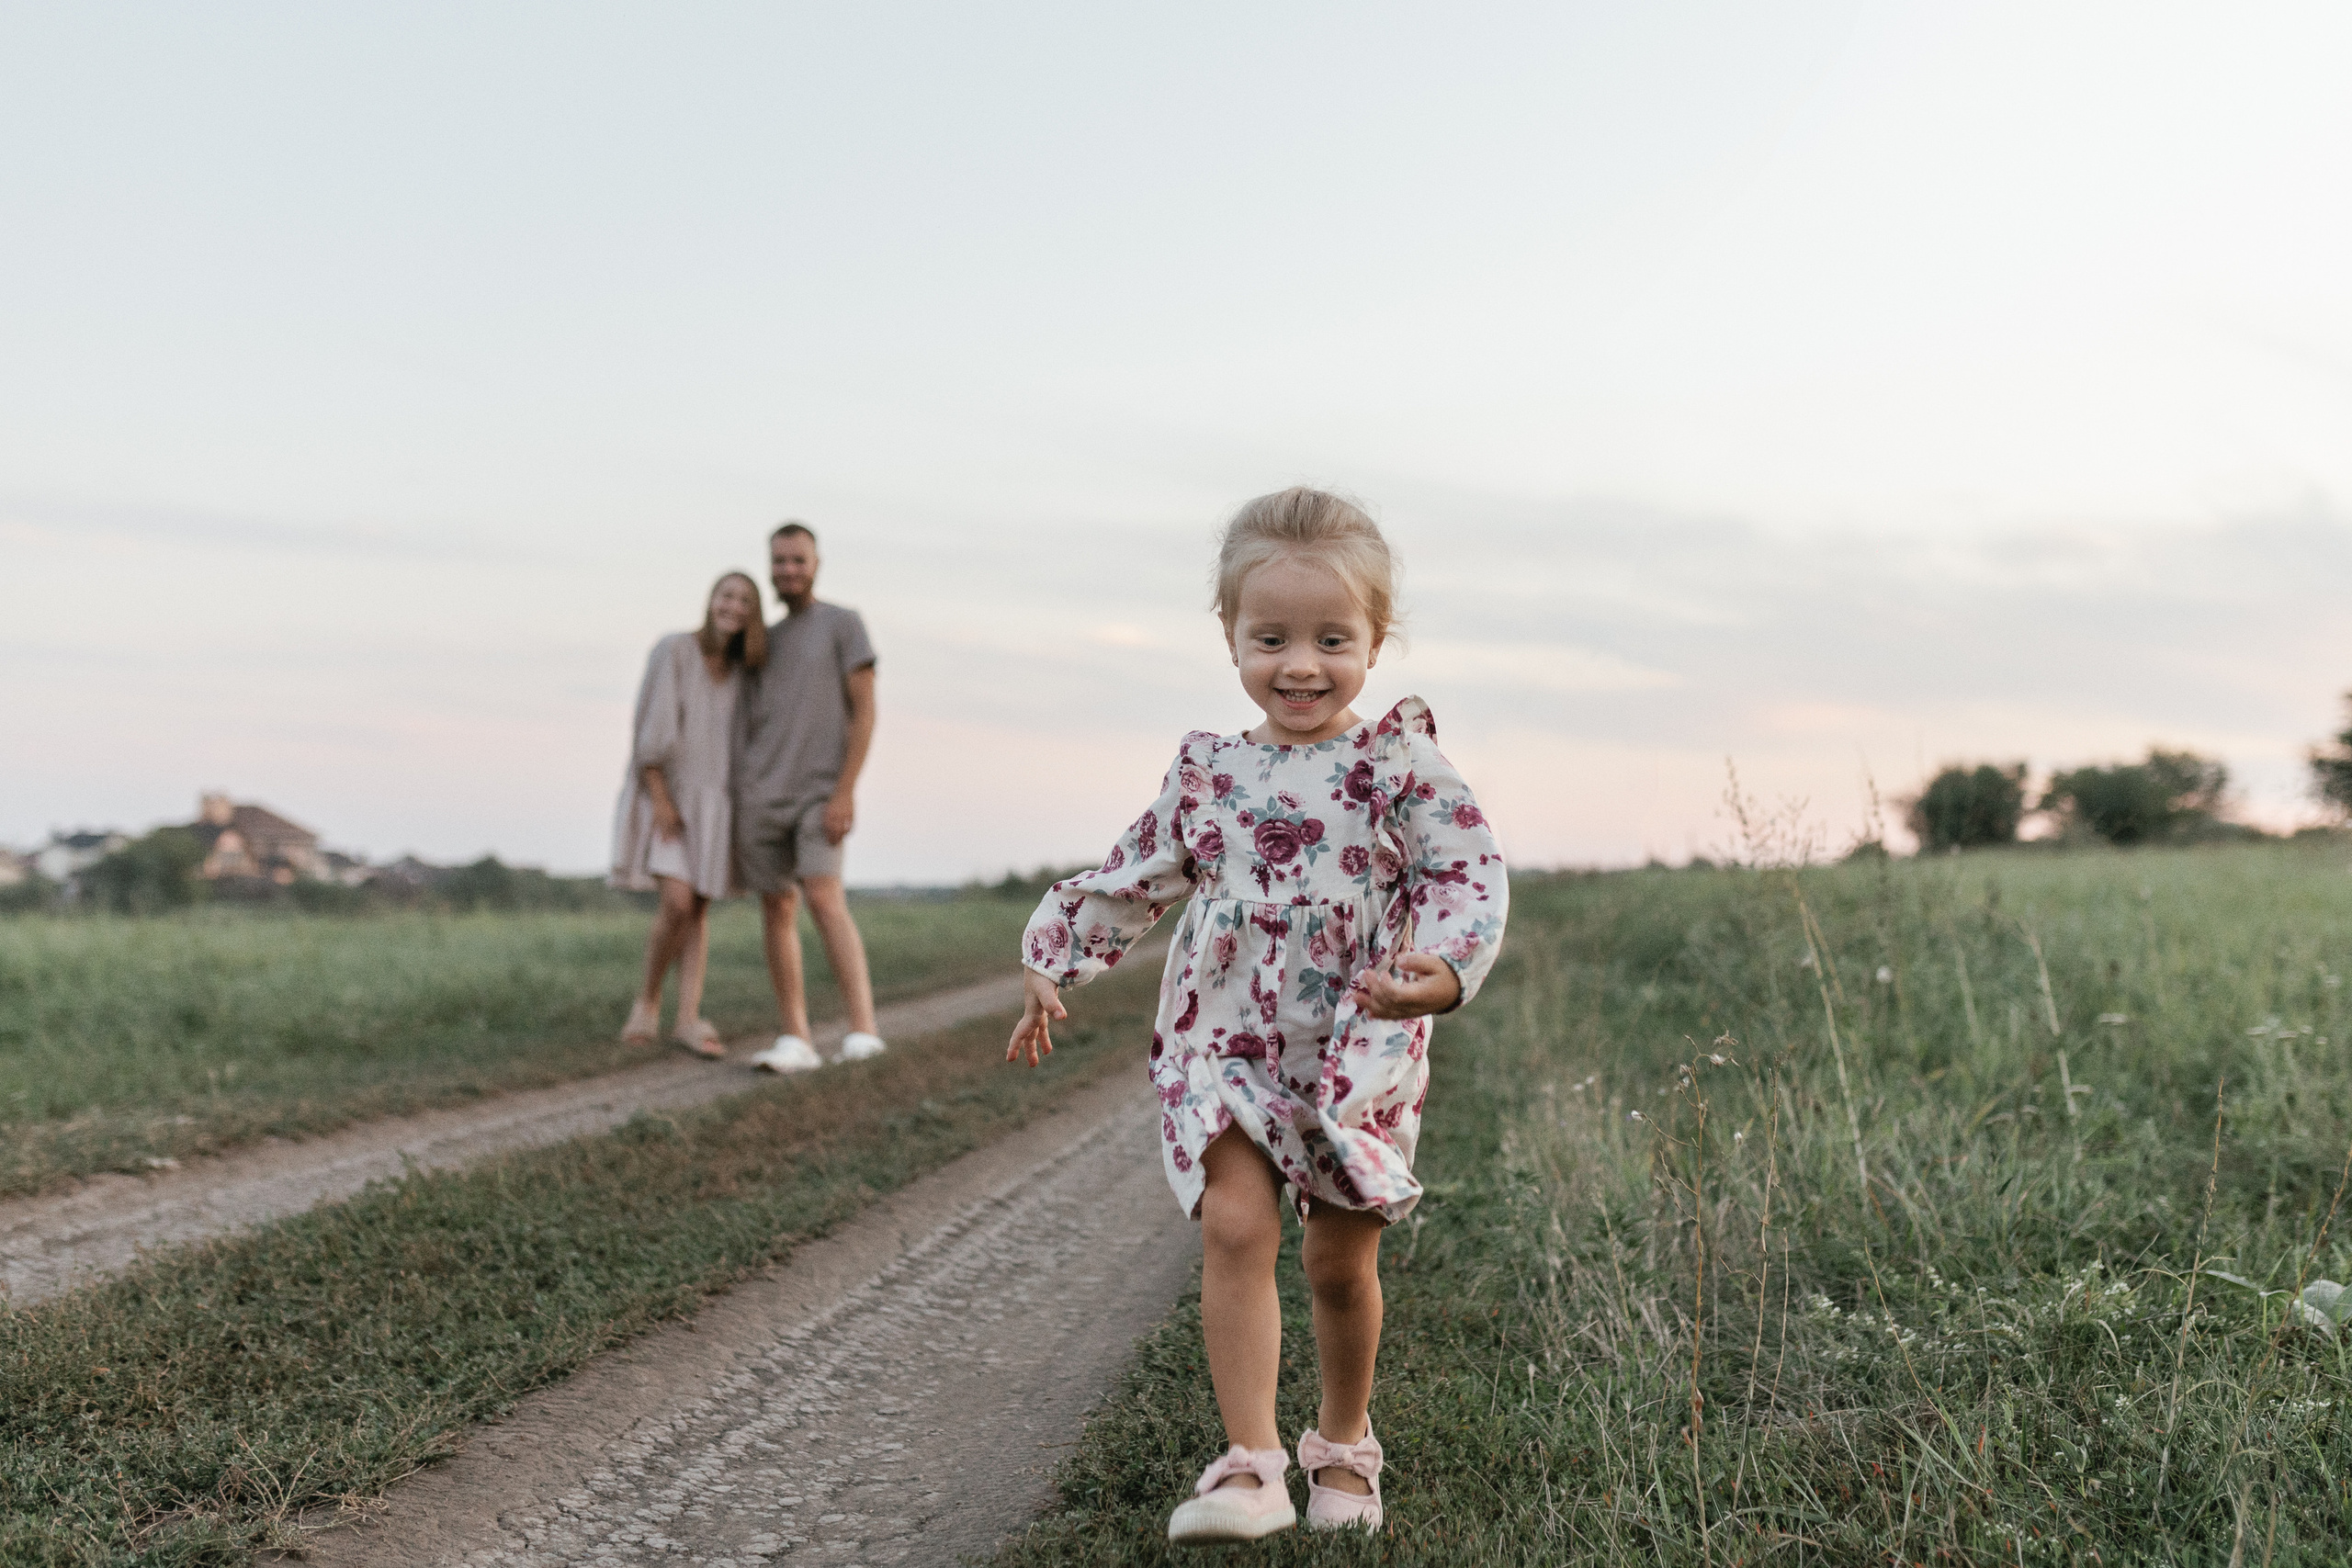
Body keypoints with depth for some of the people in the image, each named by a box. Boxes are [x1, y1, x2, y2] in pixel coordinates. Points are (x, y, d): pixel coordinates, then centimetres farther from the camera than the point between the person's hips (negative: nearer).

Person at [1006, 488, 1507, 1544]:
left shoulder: (1401, 764, -6)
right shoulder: (1209, 774, 4)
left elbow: (1472, 877, -13)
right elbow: (1134, 881, 15)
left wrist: (1443, 969, -31)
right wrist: (1053, 966, 15)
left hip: (1359, 1058, -1)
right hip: (1224, 1050, 2)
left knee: (1342, 1263, 11)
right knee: (1236, 1231, -15)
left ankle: (1344, 1446, 34)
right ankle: (1250, 1465, -9)